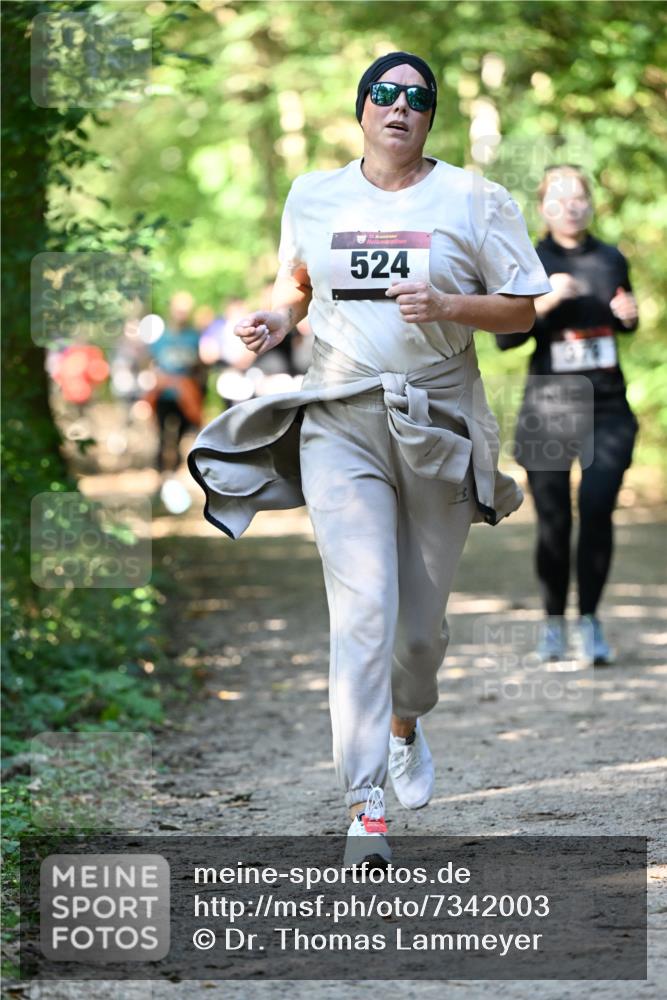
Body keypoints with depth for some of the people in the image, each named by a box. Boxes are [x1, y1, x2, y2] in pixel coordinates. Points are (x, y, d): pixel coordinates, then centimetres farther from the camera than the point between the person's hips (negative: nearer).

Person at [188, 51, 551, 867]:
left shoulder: (473, 200, 1)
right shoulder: (312, 197, 9)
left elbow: (523, 309, 1)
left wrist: (445, 306, -16)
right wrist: (277, 320, 2)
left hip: (438, 423, 0)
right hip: (340, 423, 0)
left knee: (422, 614, 8)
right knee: (362, 609, -14)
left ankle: (406, 725, 43)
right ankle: (365, 808, -15)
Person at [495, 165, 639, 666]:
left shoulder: (611, 259, 9)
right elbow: (504, 337, -7)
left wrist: (629, 315, 1)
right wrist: (546, 300, -21)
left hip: (605, 405, 1)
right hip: (548, 406, -1)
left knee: (597, 509, -14)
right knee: (554, 519, 1)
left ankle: (589, 620, -4)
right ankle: (553, 621, 17)